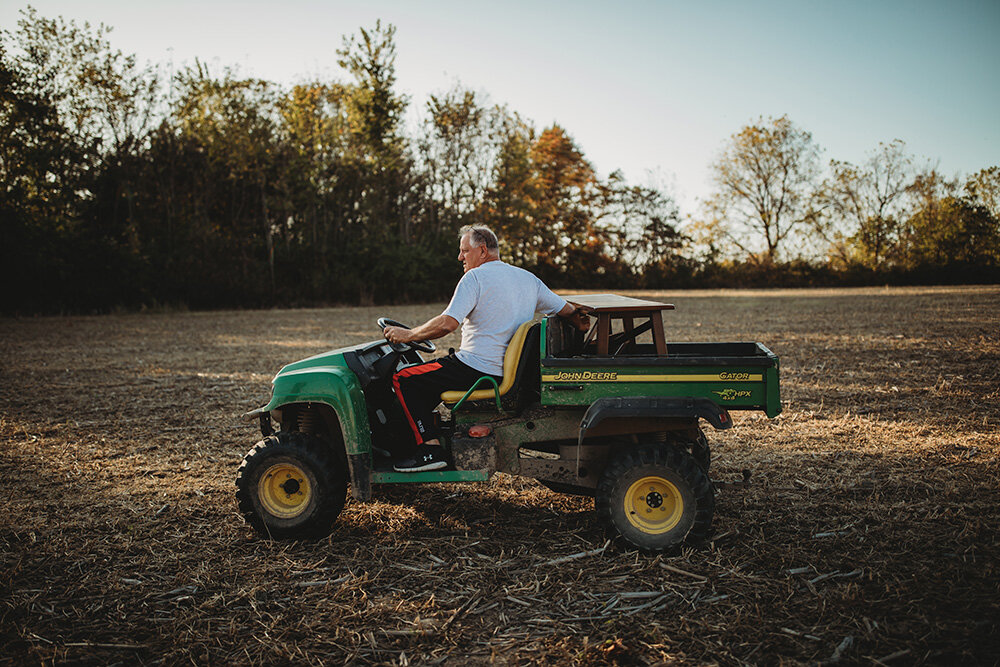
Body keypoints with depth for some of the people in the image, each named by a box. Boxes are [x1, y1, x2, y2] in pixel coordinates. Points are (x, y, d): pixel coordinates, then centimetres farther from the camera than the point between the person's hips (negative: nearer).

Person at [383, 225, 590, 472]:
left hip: (478, 371, -9)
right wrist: (580, 323, 36)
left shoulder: (475, 277, -10)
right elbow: (568, 310, 15)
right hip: (511, 373, 9)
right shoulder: (529, 278, 12)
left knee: (403, 378, 0)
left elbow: (447, 324, -20)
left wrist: (408, 335, -8)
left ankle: (430, 449, -8)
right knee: (430, 372, 30)